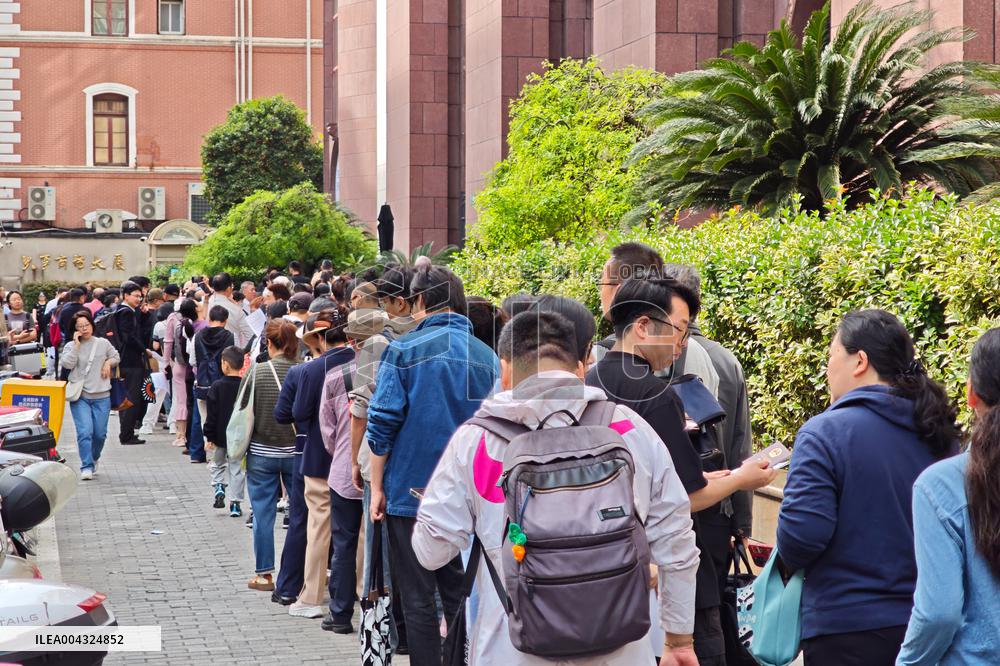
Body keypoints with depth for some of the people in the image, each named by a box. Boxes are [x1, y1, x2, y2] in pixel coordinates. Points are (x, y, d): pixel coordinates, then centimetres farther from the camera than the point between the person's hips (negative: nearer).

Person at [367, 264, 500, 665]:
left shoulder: (404, 350, -8)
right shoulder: (487, 357, 4)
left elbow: (382, 424, -9)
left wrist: (377, 486, -1)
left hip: (411, 491, -3)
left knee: (417, 601, 4)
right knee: (460, 597, 13)